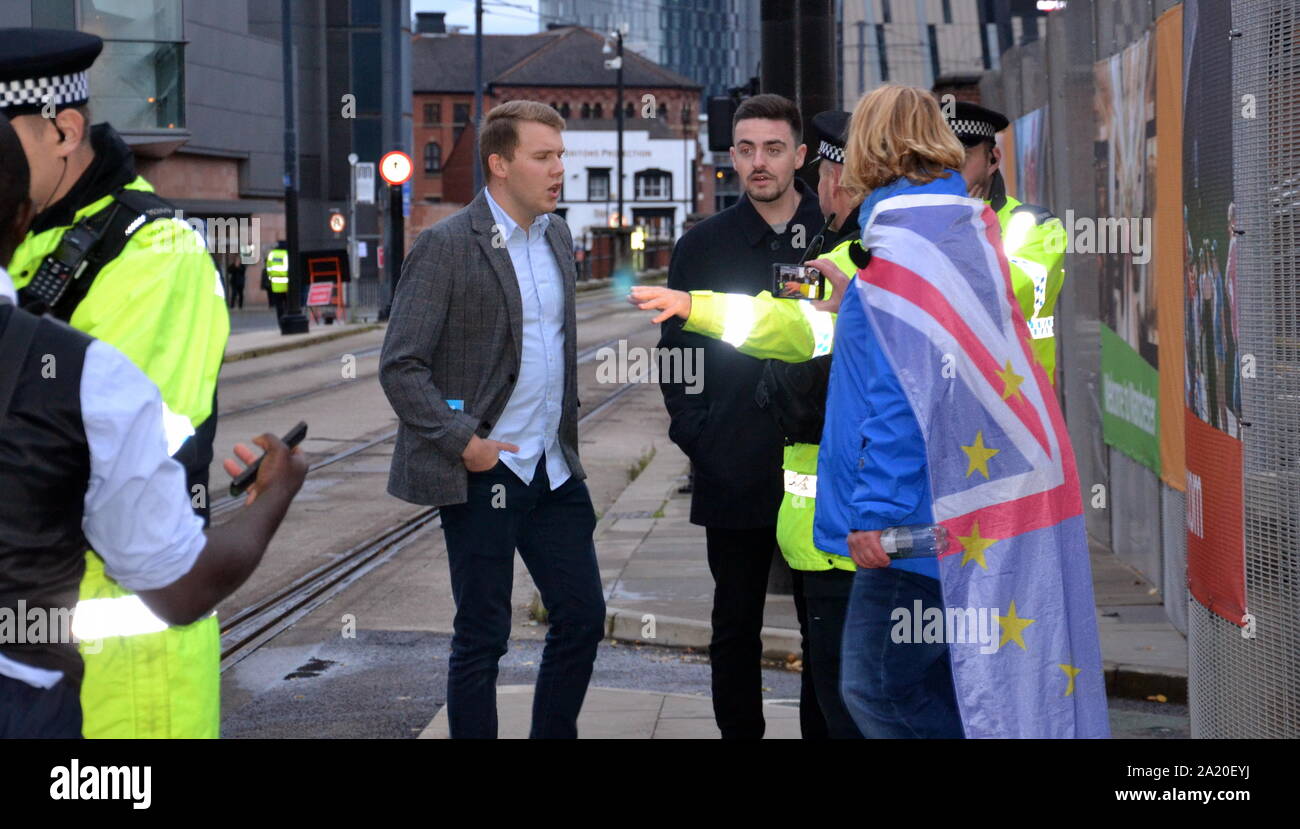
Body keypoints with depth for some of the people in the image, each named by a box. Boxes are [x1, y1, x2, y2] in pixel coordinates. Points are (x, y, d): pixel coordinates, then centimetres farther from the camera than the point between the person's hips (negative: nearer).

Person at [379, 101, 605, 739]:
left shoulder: (556, 235, 10)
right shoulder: (446, 245, -13)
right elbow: (400, 366, -14)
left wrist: (566, 434, 14)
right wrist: (463, 442, -18)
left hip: (554, 467, 7)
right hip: (486, 470, -7)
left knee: (583, 617, 10)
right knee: (482, 637, 2)